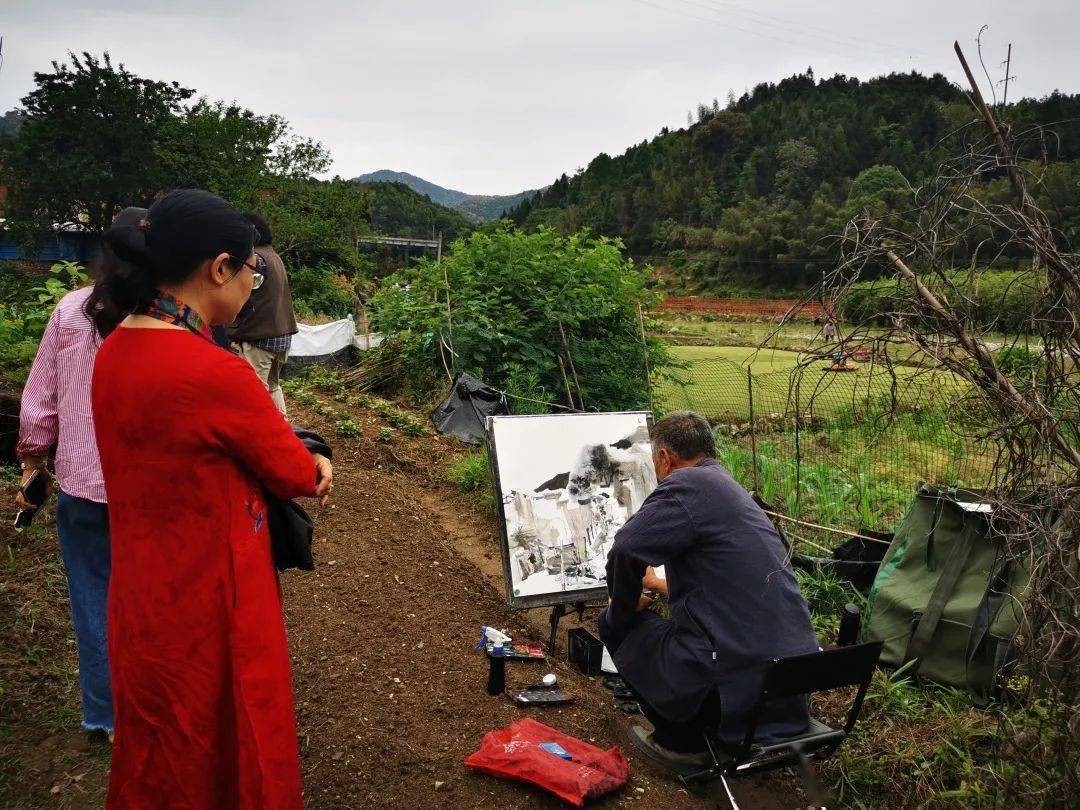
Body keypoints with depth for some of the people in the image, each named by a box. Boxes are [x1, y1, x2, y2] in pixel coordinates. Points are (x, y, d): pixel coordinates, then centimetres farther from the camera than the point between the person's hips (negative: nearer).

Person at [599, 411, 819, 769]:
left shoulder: (689, 484, -11)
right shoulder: (732, 489, 17)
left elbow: (626, 550, -22)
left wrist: (625, 606, -1)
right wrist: (659, 583, 47)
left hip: (737, 690, -9)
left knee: (615, 623, 10)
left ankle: (680, 742, 15)